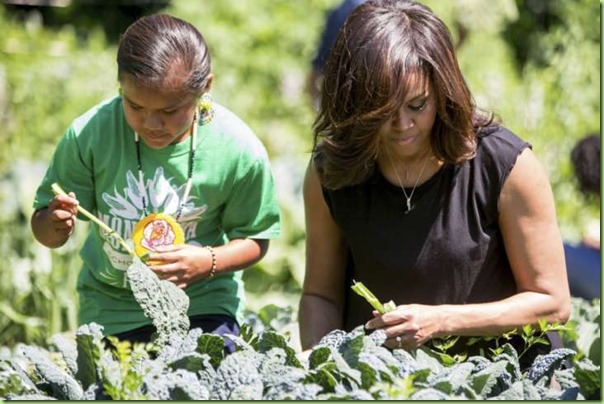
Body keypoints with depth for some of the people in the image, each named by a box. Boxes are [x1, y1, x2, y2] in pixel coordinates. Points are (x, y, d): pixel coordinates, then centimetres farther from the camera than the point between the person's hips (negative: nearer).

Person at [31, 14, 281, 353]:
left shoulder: (240, 150, -21)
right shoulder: (89, 135, -20)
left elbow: (254, 239, -6)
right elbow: (44, 227, -8)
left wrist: (209, 262, -27)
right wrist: (55, 226, -33)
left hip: (202, 303, -1)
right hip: (110, 306, 1)